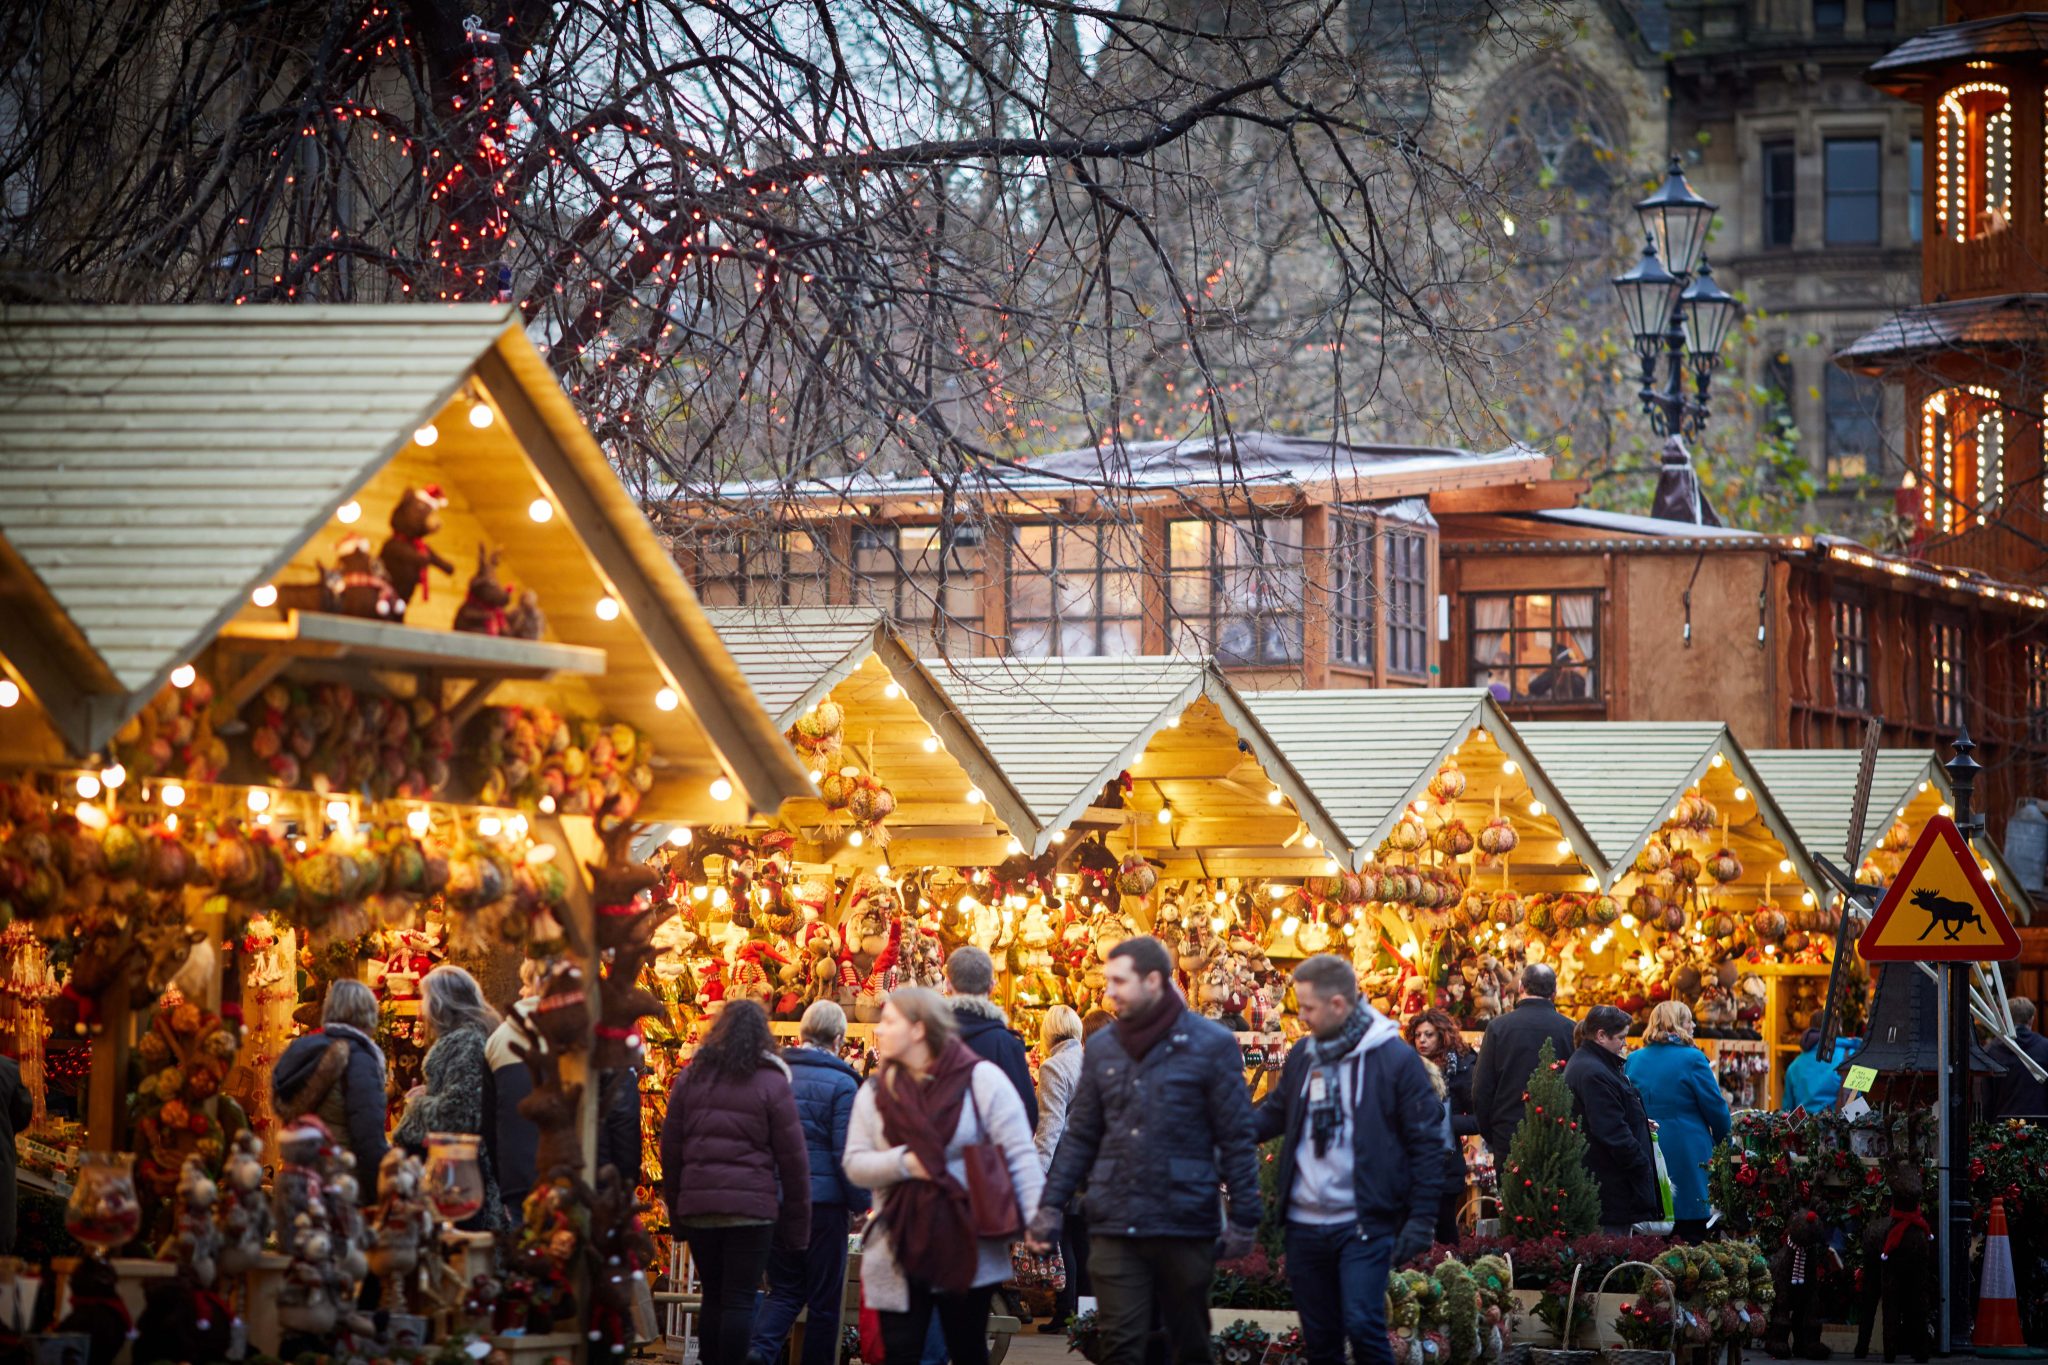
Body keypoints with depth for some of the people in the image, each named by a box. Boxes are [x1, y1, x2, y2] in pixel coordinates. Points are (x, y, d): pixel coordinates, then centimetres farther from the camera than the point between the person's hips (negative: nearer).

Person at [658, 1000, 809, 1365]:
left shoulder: (690, 1078, 8)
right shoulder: (772, 1084, -2)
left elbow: (670, 1150, 11)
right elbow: (793, 1158, -1)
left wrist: (676, 1211, 17)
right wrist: (798, 1223, 5)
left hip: (698, 1205, 3)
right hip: (752, 1206, -3)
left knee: (713, 1296, 13)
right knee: (740, 1300, -1)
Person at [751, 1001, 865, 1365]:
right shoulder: (841, 1084, -10)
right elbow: (847, 1153, -13)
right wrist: (860, 1203, -2)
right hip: (824, 1200, -4)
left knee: (784, 1289, 11)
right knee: (824, 1299, 7)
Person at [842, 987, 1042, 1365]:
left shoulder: (981, 1079, -5)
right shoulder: (875, 1091, 8)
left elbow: (1020, 1155, -9)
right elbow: (855, 1163, 3)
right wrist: (902, 1163, -16)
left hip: (968, 1245, -3)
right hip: (899, 1249, 3)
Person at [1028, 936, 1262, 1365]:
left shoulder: (1211, 1045, -4)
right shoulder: (1101, 1047, 8)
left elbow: (1236, 1139, -3)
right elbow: (1081, 1136, 12)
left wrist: (1243, 1217, -6)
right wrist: (1051, 1204, 4)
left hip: (1185, 1228, -3)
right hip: (1114, 1228, 3)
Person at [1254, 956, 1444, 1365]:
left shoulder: (1396, 1059, -8)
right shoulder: (1302, 1055, 9)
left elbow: (1429, 1143, -6)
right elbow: (1274, 1114, 21)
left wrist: (1421, 1220, -11)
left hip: (1364, 1224, -6)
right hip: (1305, 1224, 6)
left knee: (1362, 1327, -16)